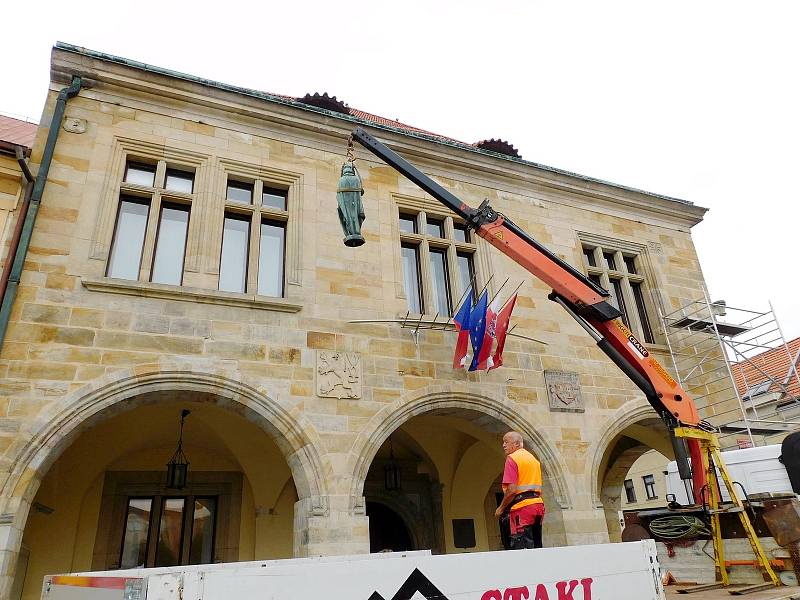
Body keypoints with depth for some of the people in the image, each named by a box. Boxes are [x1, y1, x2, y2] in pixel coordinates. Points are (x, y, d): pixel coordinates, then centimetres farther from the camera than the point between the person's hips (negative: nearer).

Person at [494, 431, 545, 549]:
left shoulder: (512, 458, -8)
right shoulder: (534, 458, 19)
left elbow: (512, 490, -15)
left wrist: (501, 508, -5)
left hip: (522, 507, -9)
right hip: (538, 504, 9)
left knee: (522, 548, -9)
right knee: (536, 547, 11)